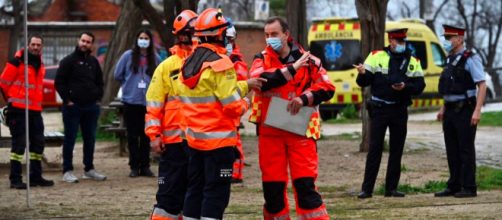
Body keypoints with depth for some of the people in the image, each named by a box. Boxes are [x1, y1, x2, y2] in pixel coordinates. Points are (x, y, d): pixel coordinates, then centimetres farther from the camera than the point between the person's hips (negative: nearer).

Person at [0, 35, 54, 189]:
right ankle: (15, 179, -4)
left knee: (38, 143, 10)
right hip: (18, 109, -8)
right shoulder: (18, 61, -9)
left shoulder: (39, 64, 15)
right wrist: (13, 99, 4)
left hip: (35, 109, 8)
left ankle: (36, 177, 19)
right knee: (19, 144, -7)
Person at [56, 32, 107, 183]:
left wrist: (98, 98, 8)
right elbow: (59, 82, -6)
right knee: (70, 139, -2)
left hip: (91, 107, 6)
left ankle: (89, 169, 18)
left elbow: (100, 82, 22)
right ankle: (67, 171, 0)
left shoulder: (93, 62, 14)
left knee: (90, 139, 9)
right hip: (73, 106, -6)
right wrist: (67, 100, -11)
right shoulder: (68, 61, -3)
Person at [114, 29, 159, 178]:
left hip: (148, 102, 1)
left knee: (146, 136, 5)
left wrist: (148, 85, 1)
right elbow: (118, 75, 6)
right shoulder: (128, 56, -2)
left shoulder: (155, 59, 1)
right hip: (131, 101, -1)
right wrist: (130, 85, 9)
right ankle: (134, 166, 9)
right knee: (133, 136, 3)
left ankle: (145, 166, 12)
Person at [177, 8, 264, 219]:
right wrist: (244, 105, 3)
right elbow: (232, 105, -19)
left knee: (195, 189, 14)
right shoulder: (220, 63, -16)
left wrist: (245, 85, 14)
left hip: (194, 137, 8)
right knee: (216, 192, -4)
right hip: (218, 139, -8)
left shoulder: (188, 63, 10)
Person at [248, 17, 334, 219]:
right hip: (270, 131, 2)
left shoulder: (308, 60, 3)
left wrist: (304, 98, -18)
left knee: (305, 183, -8)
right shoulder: (262, 59, 6)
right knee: (272, 186, 6)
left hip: (299, 130, -2)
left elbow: (328, 88, -1)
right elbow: (258, 81, -15)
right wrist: (292, 69, -16)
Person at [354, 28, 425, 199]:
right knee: (375, 148, -5)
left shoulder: (413, 61, 7)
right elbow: (363, 82, -2)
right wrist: (362, 74, -24)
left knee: (397, 150, 6)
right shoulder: (376, 56, 0)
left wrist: (405, 87, -17)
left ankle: (391, 188, 13)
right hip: (379, 109, -3)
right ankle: (367, 188, -2)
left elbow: (419, 86, 1)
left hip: (400, 111, 3)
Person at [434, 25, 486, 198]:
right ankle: (454, 186, 16)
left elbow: (482, 86, -16)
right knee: (452, 151, 10)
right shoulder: (450, 60, 14)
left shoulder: (470, 59, -11)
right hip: (450, 111, 8)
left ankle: (469, 188, 0)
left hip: (465, 111, -8)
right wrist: (443, 109, 17)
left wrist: (477, 111, -22)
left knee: (466, 150, -4)